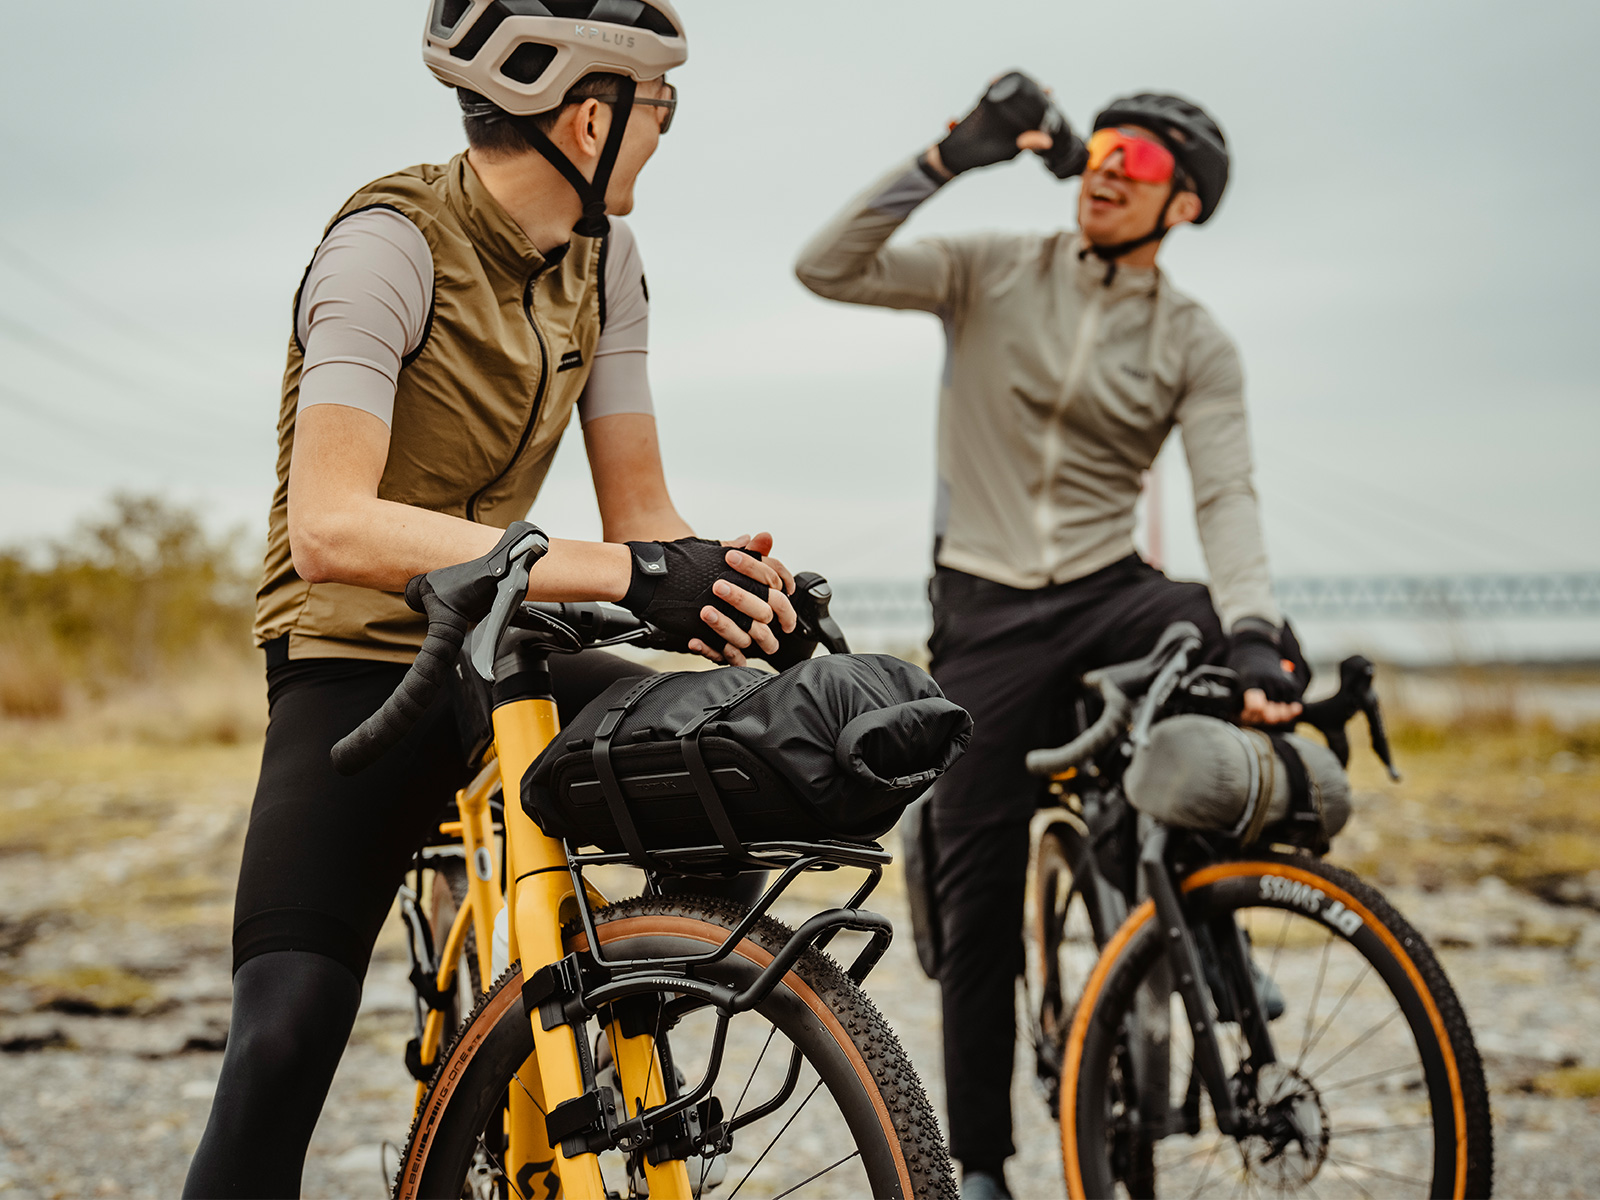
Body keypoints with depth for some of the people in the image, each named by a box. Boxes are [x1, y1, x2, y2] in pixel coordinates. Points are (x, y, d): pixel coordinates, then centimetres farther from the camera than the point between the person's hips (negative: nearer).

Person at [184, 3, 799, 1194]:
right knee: (287, 1036, -22)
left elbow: (641, 505, 0)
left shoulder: (602, 256, 3)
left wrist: (732, 585, -24)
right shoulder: (391, 244, -20)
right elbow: (333, 526, -34)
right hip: (357, 662, -7)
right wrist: (622, 571, -39)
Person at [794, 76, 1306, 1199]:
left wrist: (1254, 633, -30)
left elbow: (1227, 496, -12)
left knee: (1255, 666, -31)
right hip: (986, 611, -1)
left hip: (1109, 592, 1)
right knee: (980, 889, 0)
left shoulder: (1195, 344, 0)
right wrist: (949, 158, -20)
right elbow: (825, 268, -11)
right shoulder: (993, 273, 0)